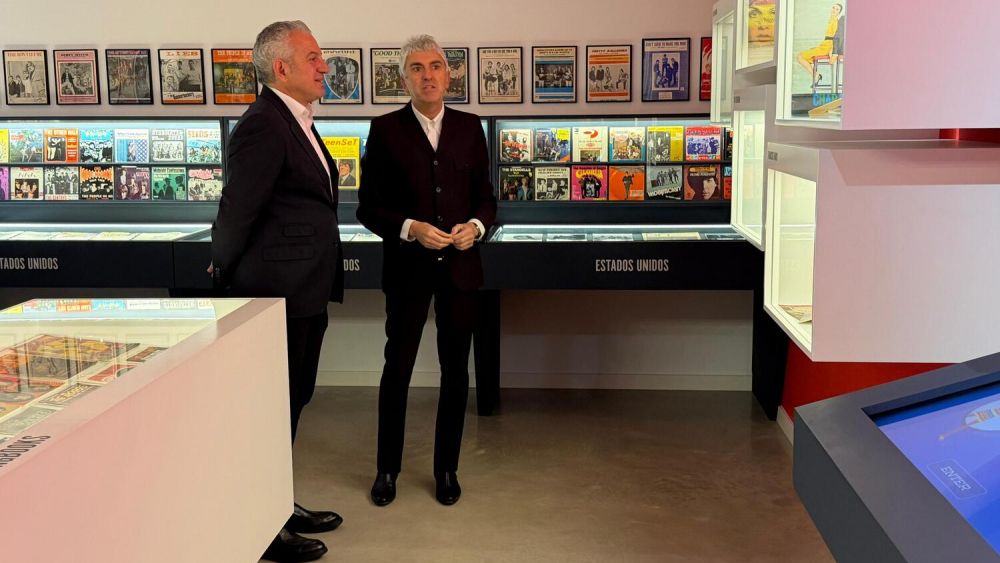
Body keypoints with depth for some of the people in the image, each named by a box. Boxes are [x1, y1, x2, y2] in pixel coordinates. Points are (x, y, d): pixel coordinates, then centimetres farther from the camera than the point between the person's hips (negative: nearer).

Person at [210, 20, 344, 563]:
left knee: (292, 400, 18)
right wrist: (226, 270, -1)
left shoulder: (296, 122, 13)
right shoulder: (263, 126, -18)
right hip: (279, 293, -10)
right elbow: (237, 210, -17)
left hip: (305, 292, 10)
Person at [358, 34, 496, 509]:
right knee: (397, 369, 8)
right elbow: (368, 207, -3)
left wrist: (476, 226, -11)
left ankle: (447, 469, 26)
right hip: (407, 269, -2)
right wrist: (410, 229, -18)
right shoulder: (385, 130, -3)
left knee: (455, 370, 10)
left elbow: (486, 198, 9)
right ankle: (387, 469, 24)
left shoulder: (469, 128, 5)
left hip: (460, 267, 2)